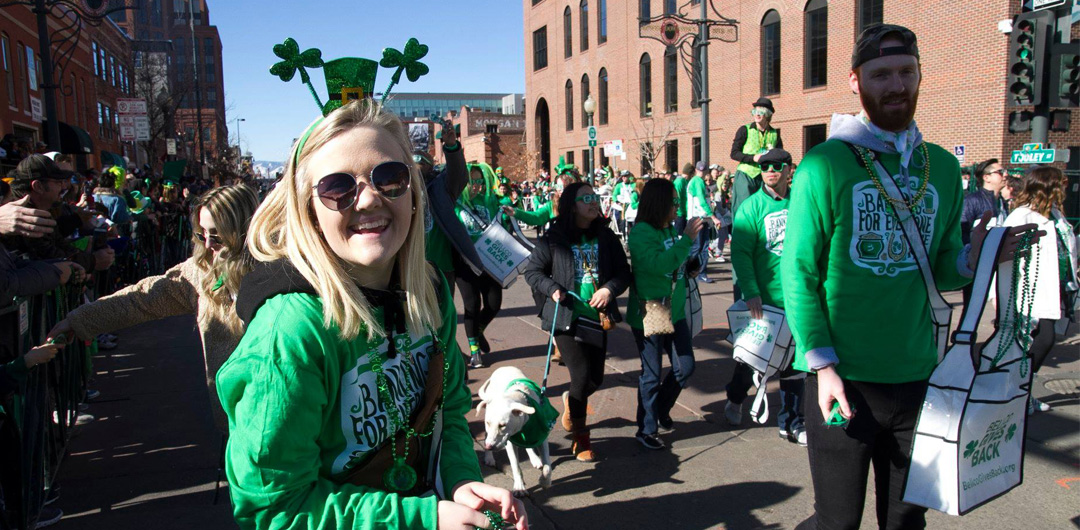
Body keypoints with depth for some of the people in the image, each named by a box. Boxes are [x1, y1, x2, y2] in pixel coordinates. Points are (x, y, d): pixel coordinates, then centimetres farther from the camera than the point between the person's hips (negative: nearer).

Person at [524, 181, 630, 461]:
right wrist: (552, 289, -15)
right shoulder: (554, 239, -6)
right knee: (582, 375, -9)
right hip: (567, 318, -4)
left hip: (597, 317, 4)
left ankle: (571, 401, 45)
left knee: (596, 378, 8)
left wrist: (610, 288, -13)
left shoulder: (606, 237, 3)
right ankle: (581, 438, 13)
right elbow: (533, 271, 2)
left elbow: (624, 272, 6)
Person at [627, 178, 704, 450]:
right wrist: (687, 239, -29)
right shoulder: (641, 233, -17)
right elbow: (658, 264, -32)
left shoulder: (670, 229, 6)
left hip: (675, 312, 7)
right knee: (652, 375, 4)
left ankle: (661, 409, 37)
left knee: (685, 368, 13)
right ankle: (646, 430, 21)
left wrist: (690, 266, 2)